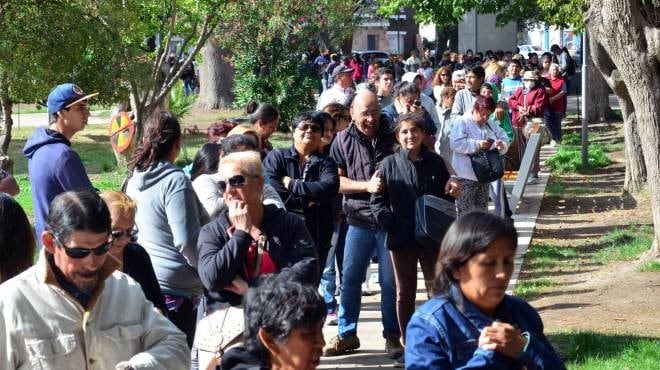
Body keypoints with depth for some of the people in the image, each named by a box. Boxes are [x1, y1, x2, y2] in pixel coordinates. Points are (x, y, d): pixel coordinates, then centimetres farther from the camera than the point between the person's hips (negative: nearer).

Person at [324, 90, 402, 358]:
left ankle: (392, 336, 16)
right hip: (359, 221, 0)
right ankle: (346, 335, 16)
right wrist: (366, 186, -15)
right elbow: (336, 181, -4)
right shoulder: (343, 140, 0)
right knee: (350, 279, 4)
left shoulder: (392, 136, 0)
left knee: (390, 281, 6)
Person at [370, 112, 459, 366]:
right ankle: (408, 344, 19)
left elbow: (446, 198, 10)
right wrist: (391, 224, -14)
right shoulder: (389, 165, -3)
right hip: (401, 239, 0)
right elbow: (377, 201, -2)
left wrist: (452, 192, -12)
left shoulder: (435, 162, 1)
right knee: (404, 293, 9)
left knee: (437, 289, 4)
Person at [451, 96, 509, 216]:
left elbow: (505, 140, 13)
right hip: (466, 176, -7)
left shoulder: (491, 126, 14)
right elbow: (456, 143, -20)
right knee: (464, 210, -6)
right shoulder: (461, 122, -8)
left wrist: (501, 145, -12)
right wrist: (477, 145, -24)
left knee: (482, 208, 15)